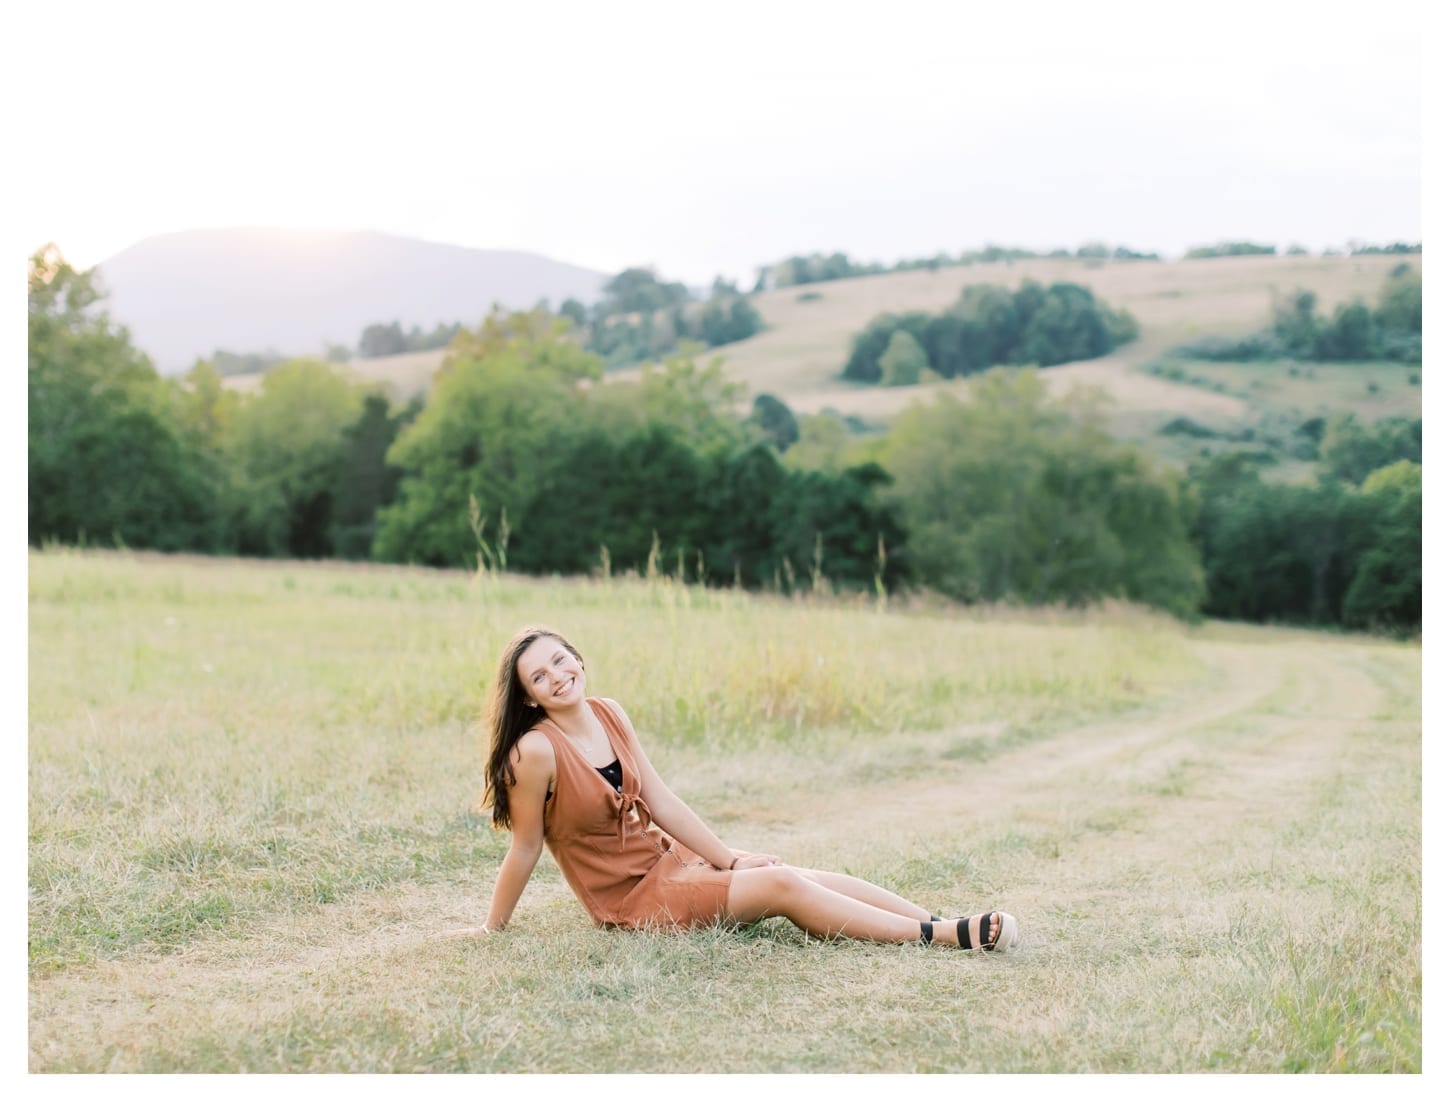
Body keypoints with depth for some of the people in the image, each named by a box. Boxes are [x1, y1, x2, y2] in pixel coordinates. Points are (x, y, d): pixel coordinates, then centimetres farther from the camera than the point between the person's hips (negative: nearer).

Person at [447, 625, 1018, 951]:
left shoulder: (608, 715, -1)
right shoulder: (537, 752, -22)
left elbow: (661, 802, 4)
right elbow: (524, 849, -12)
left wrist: (728, 858, 4)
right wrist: (492, 929, -4)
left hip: (668, 859, 7)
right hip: (629, 896, -7)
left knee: (811, 878, -9)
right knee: (782, 885, -20)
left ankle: (951, 925, -12)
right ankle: (946, 936, -19)